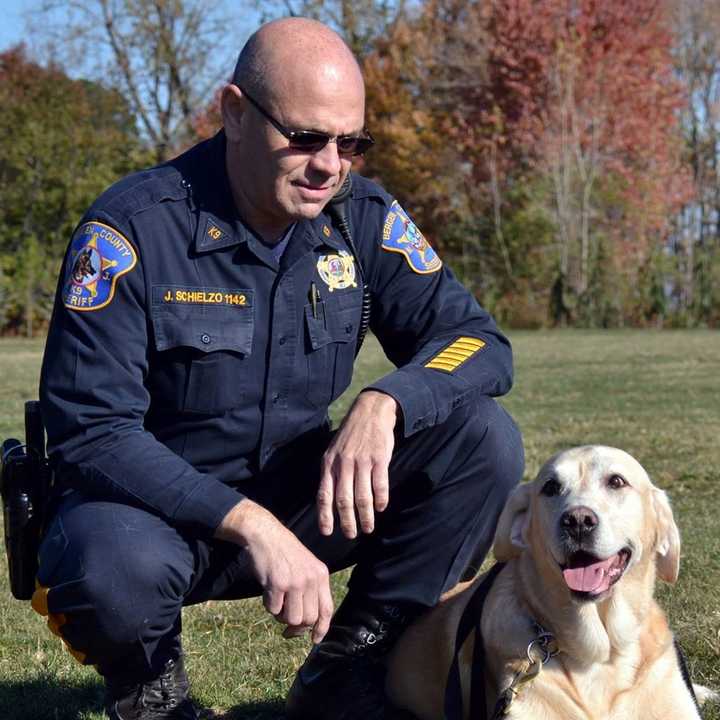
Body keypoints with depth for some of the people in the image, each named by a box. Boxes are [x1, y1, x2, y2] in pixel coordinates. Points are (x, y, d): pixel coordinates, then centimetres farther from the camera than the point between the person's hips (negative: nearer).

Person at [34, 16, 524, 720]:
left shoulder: (363, 218, -4)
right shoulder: (131, 228, -18)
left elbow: (478, 343, -6)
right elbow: (90, 431, -23)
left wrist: (383, 402, -28)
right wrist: (249, 524, -34)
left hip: (302, 497, 5)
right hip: (156, 506, -4)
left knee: (482, 438, -15)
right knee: (116, 568, -40)